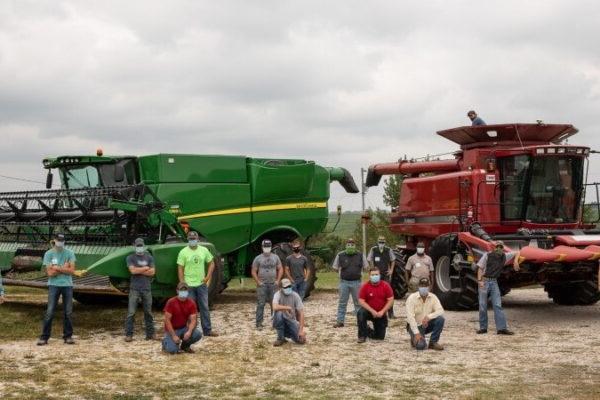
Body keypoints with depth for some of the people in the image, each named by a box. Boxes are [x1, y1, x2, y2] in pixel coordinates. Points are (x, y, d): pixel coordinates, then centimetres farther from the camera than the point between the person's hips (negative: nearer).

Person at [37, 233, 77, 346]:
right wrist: (64, 268, -8)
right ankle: (44, 337, -1)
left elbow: (72, 270, -6)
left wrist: (57, 268, -10)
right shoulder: (48, 254, -1)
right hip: (54, 285, -2)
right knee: (50, 312, -5)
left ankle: (68, 336, 13)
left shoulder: (69, 253, 4)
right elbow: (50, 273, -9)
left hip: (67, 285, 2)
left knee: (68, 312, 5)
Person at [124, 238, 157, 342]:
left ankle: (150, 333, 14)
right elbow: (132, 270, -12)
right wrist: (146, 268, -4)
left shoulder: (149, 257, 10)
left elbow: (152, 272, -1)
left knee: (148, 312, 8)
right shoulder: (130, 258, 3)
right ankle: (128, 334, -2)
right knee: (131, 312, -6)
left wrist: (138, 271, -7)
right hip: (135, 289, -3)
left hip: (147, 288, 3)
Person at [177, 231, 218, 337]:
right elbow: (180, 269, -7)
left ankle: (207, 330, 15)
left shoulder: (204, 250, 2)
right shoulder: (183, 252, -7)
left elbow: (211, 263, 10)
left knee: (204, 307, 8)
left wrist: (208, 276, -2)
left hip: (201, 284, 3)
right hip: (188, 285, -3)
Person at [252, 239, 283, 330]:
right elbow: (253, 272, 1)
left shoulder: (275, 257, 8)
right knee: (260, 304, -5)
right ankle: (259, 324, -2)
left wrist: (278, 280, 1)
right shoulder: (258, 258, 0)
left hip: (273, 284, 3)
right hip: (262, 285, -2)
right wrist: (258, 282, -8)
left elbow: (280, 269, 11)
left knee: (274, 304, 6)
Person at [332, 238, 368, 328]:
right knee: (342, 303, 4)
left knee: (358, 302, 6)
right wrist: (342, 273, 2)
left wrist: (358, 273, 4)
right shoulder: (340, 255, 0)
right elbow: (335, 267, 9)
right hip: (344, 282, 0)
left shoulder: (360, 255, 2)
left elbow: (365, 267, 10)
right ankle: (340, 321, 9)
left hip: (356, 282, 0)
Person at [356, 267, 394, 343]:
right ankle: (362, 336, -16)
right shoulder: (365, 286, -11)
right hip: (369, 311, -1)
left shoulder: (386, 285, -9)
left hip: (381, 314, 1)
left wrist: (382, 312, -19)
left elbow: (391, 300, -9)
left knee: (380, 337, 0)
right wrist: (372, 311, -22)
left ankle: (369, 332, 37)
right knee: (361, 313, -36)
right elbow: (361, 301, -13)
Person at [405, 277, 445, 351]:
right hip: (415, 326, -4)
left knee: (440, 319, -24)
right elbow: (410, 317, -22)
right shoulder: (412, 298, -16)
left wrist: (428, 317, -33)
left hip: (427, 325, 4)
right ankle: (415, 339, 11)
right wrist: (416, 333, -29)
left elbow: (440, 311, -16)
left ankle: (433, 342, -8)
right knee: (421, 346, -27)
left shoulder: (433, 297, -5)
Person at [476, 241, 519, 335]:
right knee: (483, 306, 1)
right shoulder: (487, 256, -5)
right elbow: (480, 268, -6)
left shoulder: (504, 256, 6)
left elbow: (516, 253, 18)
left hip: (494, 282, 3)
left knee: (498, 305, -5)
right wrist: (480, 280, -17)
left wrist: (516, 261, -1)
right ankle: (483, 328, 10)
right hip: (484, 281, -3)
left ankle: (502, 328, -11)